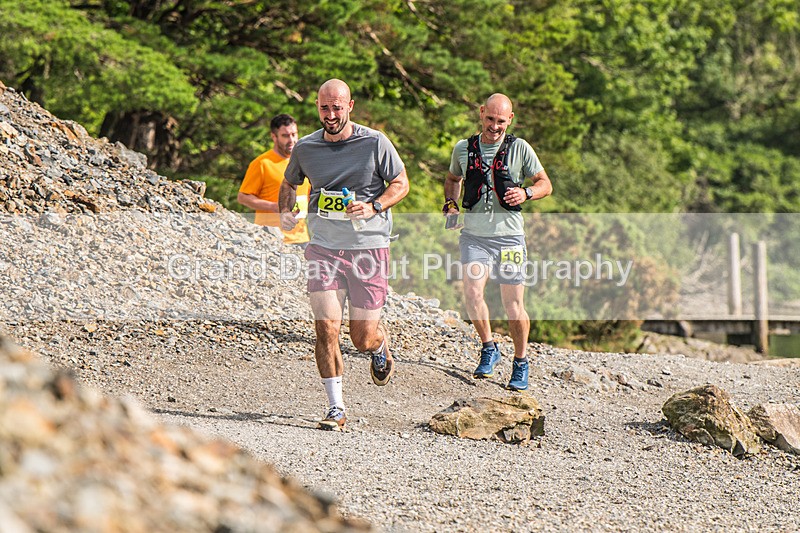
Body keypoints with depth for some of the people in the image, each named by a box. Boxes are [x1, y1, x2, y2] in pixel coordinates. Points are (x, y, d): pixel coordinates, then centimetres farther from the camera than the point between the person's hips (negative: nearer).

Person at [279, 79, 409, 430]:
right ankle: (336, 409, 0)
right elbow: (289, 183, 21)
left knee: (363, 339, 1)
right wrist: (285, 211, 1)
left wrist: (373, 207, -14)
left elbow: (401, 184, 4)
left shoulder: (375, 143, -4)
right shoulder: (306, 148, 4)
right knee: (326, 329, -10)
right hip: (323, 247, 2)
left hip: (369, 246, -2)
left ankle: (381, 348, 40)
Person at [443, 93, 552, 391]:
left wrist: (525, 194, -16)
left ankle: (521, 363, 20)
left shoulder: (519, 149, -2)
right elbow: (453, 179, 25)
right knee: (472, 294, -16)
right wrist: (450, 203, 7)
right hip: (474, 235, 2)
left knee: (513, 305, 1)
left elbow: (545, 184, 4)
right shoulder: (463, 149, 6)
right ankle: (489, 349, 8)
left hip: (508, 235, -2)